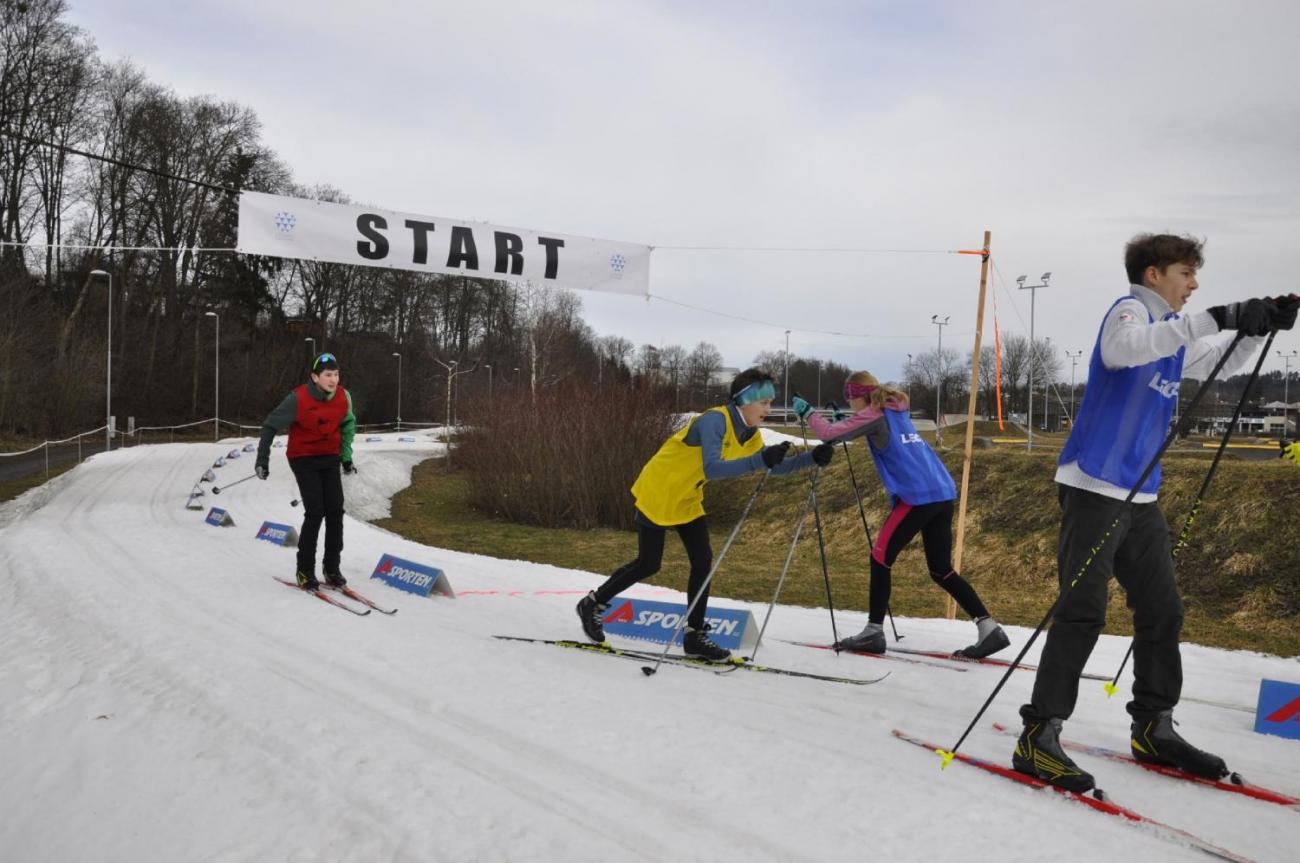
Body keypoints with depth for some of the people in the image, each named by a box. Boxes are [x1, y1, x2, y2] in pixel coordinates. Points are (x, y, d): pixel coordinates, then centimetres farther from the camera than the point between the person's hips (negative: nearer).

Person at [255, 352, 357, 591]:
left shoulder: (343, 397, -6)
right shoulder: (298, 399, -19)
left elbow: (348, 424, 14)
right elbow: (271, 426, -8)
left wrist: (347, 457, 13)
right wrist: (262, 459, -9)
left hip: (330, 459, 4)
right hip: (303, 459, -4)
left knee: (335, 512, -3)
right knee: (315, 512, -13)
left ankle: (332, 568, 9)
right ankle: (305, 571, 0)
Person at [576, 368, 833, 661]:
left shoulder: (749, 433, -1)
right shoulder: (715, 420, -28)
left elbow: (775, 467, 4)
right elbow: (711, 469, -41)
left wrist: (812, 458, -10)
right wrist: (760, 460, -49)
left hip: (687, 500, 8)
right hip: (657, 493, -8)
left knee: (703, 562, 0)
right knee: (648, 565, 1)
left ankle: (694, 635, 10)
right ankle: (593, 603, 22)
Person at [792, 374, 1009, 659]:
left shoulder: (873, 415, -3)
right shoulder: (897, 410, 22)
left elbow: (829, 434, -5)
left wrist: (807, 412, 11)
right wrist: (848, 420, 31)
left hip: (917, 496, -8)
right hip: (942, 493, 8)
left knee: (880, 558, 2)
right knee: (941, 570, 12)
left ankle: (873, 631, 3)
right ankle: (989, 628, 7)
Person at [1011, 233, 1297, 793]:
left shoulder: (1173, 332, 20)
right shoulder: (1129, 310, -6)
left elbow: (1220, 365, 34)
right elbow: (1124, 349, -30)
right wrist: (1214, 319, -33)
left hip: (1139, 497, 10)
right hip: (1093, 488, -9)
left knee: (1162, 611, 12)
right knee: (1082, 613, -12)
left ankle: (1153, 728, 24)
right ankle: (1038, 736, -8)